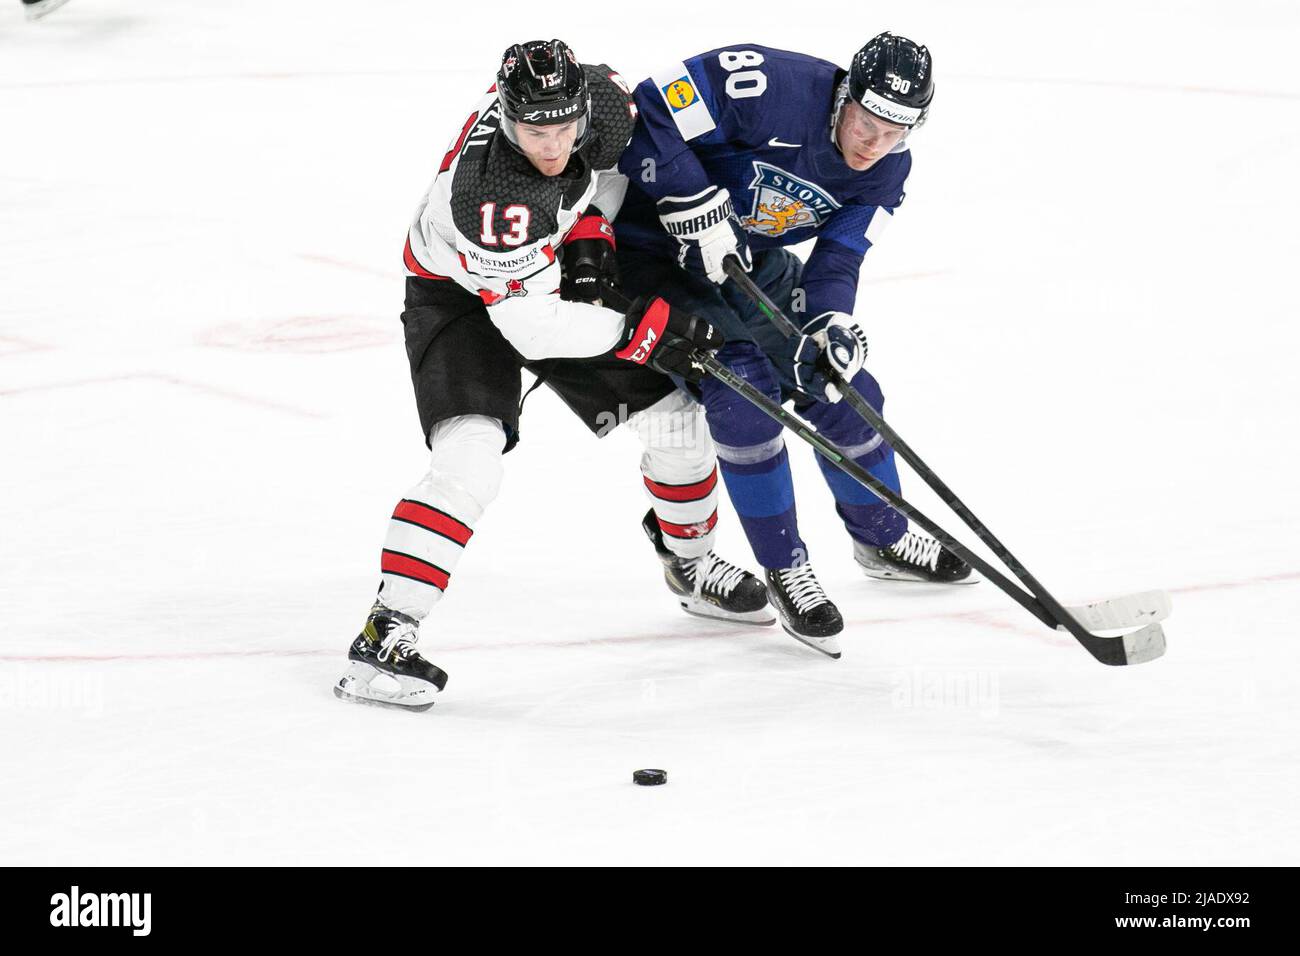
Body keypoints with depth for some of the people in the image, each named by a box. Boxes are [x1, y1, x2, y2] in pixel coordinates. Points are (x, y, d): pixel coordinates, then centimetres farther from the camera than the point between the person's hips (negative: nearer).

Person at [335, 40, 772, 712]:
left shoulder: (599, 97, -24)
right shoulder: (488, 197, -41)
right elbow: (532, 328, -35)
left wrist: (591, 233, -10)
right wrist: (644, 331, -31)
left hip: (561, 272, 7)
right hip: (461, 298, -7)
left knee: (673, 415, 9)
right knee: (471, 459, -27)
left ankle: (691, 565, 36)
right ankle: (383, 639, -25)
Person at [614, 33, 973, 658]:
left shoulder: (887, 168, -9)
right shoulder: (770, 88, -33)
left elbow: (837, 257, -10)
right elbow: (647, 118, -33)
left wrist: (831, 323, -30)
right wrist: (697, 208, -36)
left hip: (750, 256, 7)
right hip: (658, 246, -7)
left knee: (843, 386, 8)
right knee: (743, 392, -21)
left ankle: (883, 538, 33)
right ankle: (785, 570, -5)